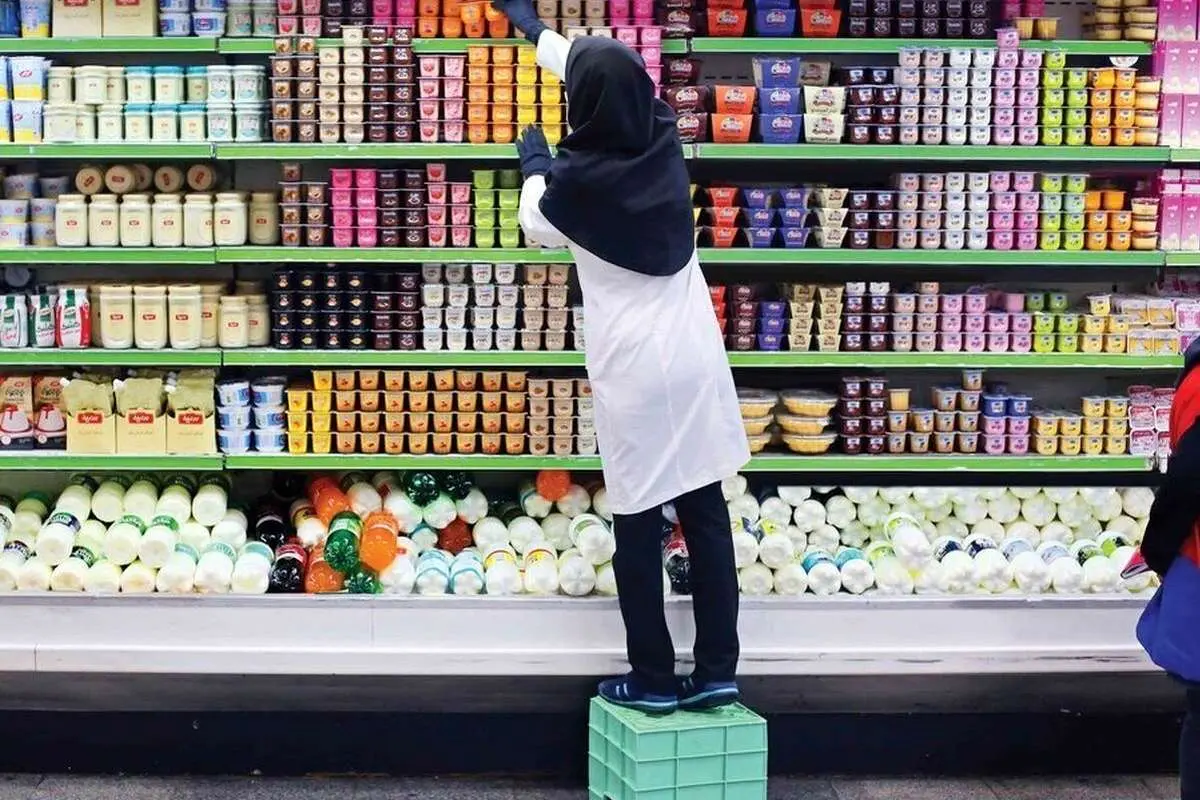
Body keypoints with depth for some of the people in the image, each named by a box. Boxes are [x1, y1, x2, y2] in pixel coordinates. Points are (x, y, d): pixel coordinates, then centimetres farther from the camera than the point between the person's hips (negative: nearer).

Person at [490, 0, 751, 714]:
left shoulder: (578, 178, -14)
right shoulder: (663, 140, 1)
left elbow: (538, 229, 8)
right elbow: (615, 76, 20)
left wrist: (535, 167, 26)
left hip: (634, 366, -5)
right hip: (696, 354, 5)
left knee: (640, 526, 5)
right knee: (706, 513, 8)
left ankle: (654, 679, 14)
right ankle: (717, 672, 14)